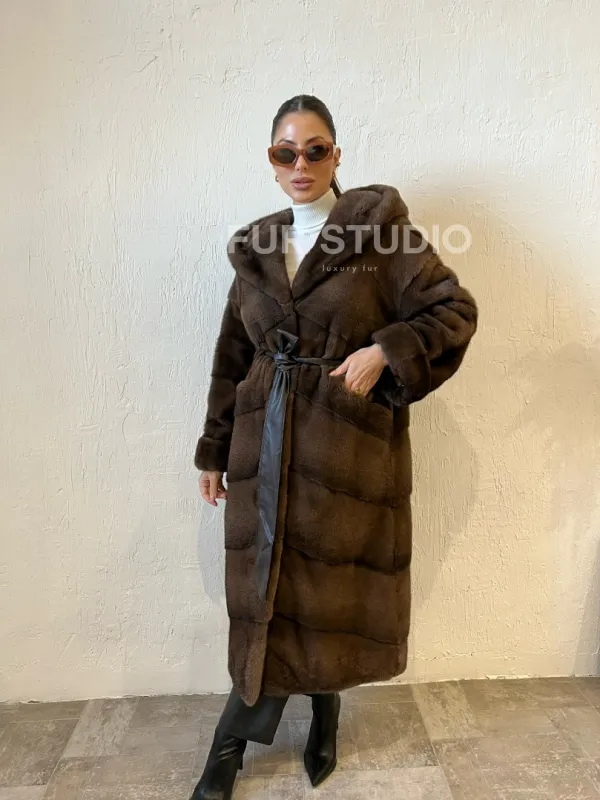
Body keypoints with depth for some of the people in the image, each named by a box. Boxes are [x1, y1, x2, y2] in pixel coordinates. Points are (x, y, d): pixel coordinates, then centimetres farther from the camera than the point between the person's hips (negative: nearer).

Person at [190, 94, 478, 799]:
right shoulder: (253, 249, 11)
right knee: (269, 590, 6)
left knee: (331, 582, 7)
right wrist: (213, 452, 13)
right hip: (266, 444, 4)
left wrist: (385, 351, -18)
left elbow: (454, 311, -2)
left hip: (352, 442, -3)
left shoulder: (380, 226, -1)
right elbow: (232, 359, 13)